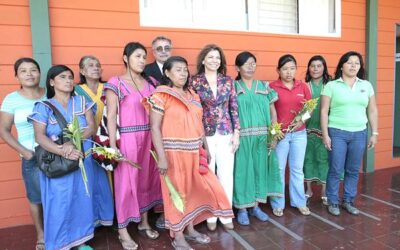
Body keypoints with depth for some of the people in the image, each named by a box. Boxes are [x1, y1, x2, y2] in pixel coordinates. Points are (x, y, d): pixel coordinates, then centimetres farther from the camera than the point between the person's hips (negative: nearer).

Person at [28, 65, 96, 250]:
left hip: (83, 160, 3)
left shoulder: (82, 102, 8)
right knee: (59, 204, 2)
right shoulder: (43, 107, 0)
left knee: (82, 201, 10)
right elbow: (39, 136, -11)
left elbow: (91, 128, -2)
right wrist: (62, 151, -26)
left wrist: (72, 143, -18)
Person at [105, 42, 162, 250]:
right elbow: (111, 116, -8)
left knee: (147, 180, 13)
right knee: (126, 183, 2)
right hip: (127, 139, -5)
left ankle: (144, 222, 31)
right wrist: (112, 146, -13)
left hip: (148, 138, 5)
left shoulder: (151, 83, 8)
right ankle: (122, 230, 18)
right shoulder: (116, 83, -5)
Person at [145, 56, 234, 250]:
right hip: (174, 152, -6)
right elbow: (155, 128, -13)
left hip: (194, 152, 6)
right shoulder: (161, 95, -9)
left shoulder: (192, 95, 10)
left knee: (193, 190, 15)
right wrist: (162, 157, -19)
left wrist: (206, 148, 12)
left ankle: (190, 229, 34)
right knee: (176, 192, 5)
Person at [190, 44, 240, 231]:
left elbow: (234, 108, 6)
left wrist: (236, 132, 2)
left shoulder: (228, 81, 6)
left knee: (227, 175, 7)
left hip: (226, 134, 2)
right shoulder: (195, 82, -1)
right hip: (204, 135, -2)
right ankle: (211, 216, 23)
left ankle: (226, 215, 23)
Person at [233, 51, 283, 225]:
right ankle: (242, 209, 15)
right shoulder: (232, 87, 1)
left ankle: (255, 206, 25)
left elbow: (272, 111, 12)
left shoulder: (264, 86, 11)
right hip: (241, 137, -3)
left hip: (262, 137, 4)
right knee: (242, 170, 2)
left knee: (260, 168, 9)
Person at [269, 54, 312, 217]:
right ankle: (278, 204, 20)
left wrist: (302, 120, -9)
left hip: (299, 133, 3)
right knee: (278, 170, 6)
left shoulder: (303, 87, 6)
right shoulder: (272, 87, -6)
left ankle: (299, 202, 28)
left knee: (297, 169, 14)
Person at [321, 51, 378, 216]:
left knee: (353, 170, 11)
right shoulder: (331, 85, -2)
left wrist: (374, 133, 7)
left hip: (359, 134, 4)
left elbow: (372, 111, 12)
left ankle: (348, 201, 26)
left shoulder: (366, 85, 9)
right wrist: (325, 135, -9)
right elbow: (324, 112, -4)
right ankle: (333, 202, 17)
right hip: (337, 133, -3)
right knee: (336, 170, 1)